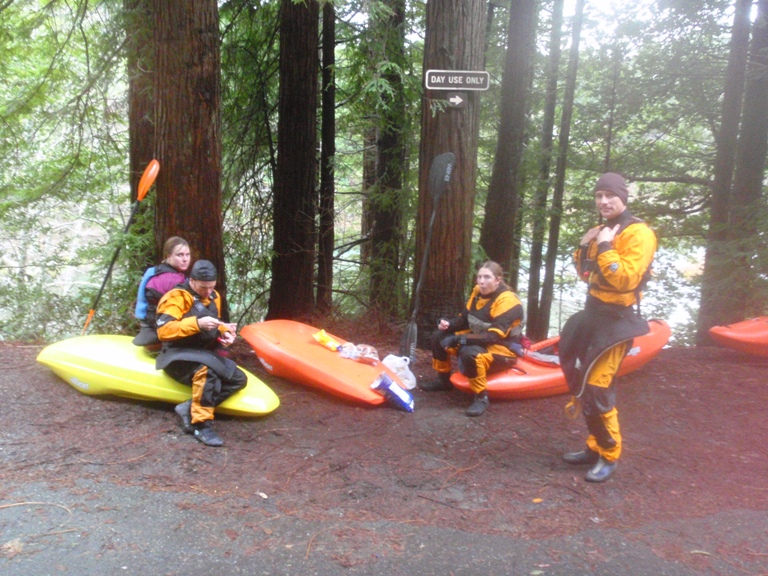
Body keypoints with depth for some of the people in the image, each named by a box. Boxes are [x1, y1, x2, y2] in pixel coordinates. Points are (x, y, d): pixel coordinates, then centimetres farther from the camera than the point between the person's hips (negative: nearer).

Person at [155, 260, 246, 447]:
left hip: (205, 355, 8)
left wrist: (224, 334, -2)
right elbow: (163, 331, -25)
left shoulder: (213, 297, 11)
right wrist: (196, 323, -34)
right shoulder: (176, 297, -13)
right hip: (179, 355, -8)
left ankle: (189, 408, -15)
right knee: (206, 370, -38)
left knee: (239, 378, -7)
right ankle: (201, 424, -28)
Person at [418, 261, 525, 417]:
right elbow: (465, 318, 11)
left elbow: (493, 336, -31)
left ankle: (481, 397, -19)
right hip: (478, 340, 9)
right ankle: (443, 379, 21)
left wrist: (459, 339, -36)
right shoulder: (478, 292, 0)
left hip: (502, 349, -9)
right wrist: (449, 324, -12)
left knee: (469, 353, -39)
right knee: (438, 336, 4)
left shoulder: (507, 301, -24)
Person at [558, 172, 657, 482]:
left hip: (616, 320, -9)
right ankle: (596, 446, 26)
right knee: (584, 383, 13)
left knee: (596, 388, -10)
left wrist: (604, 247, -23)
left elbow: (626, 279, -26)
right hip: (594, 314, 9)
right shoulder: (602, 231, 14)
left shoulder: (637, 233, -13)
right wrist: (583, 248, 3)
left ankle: (609, 456, 8)